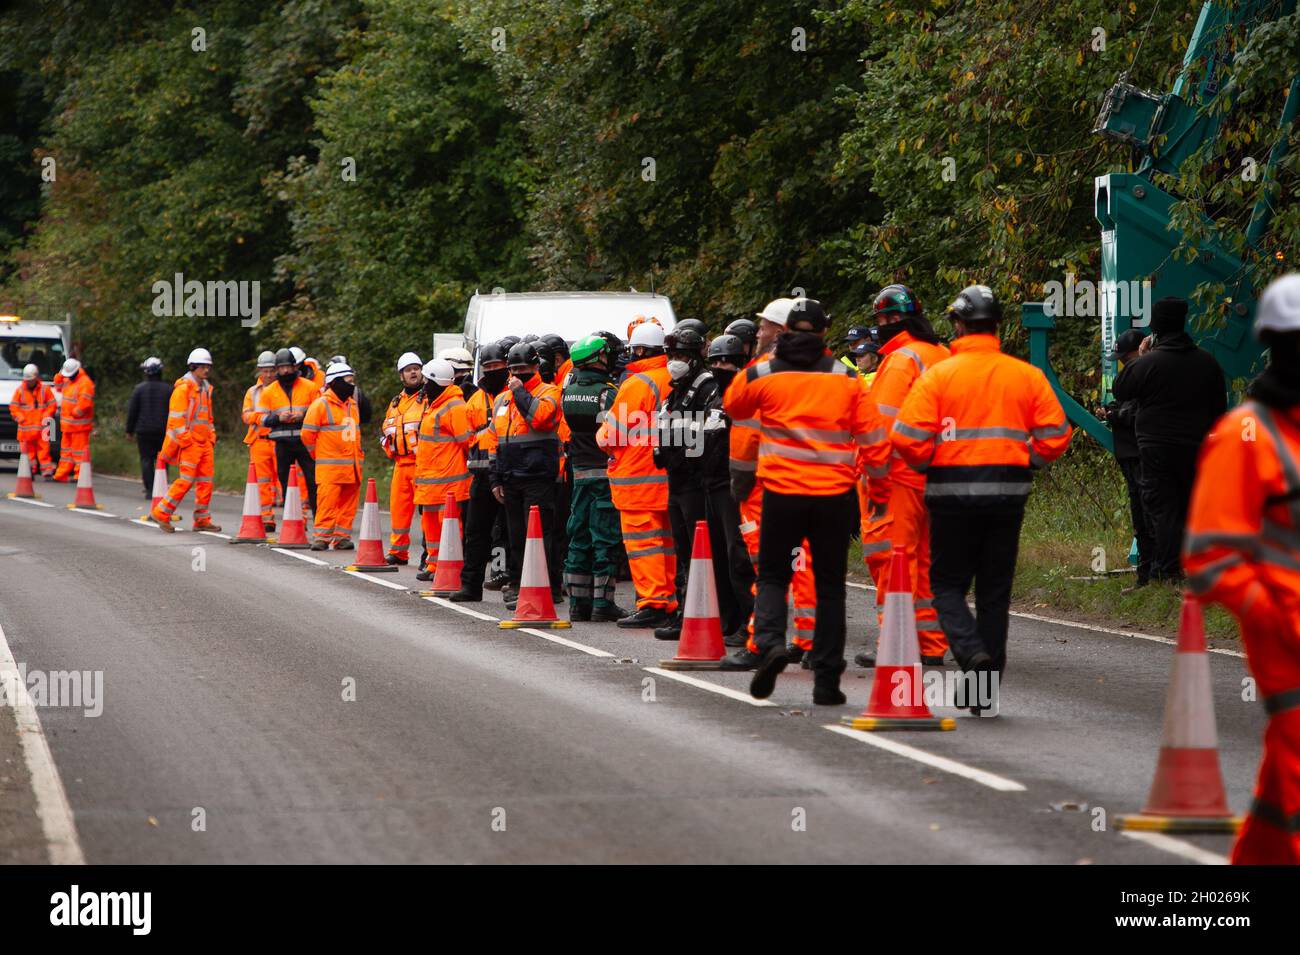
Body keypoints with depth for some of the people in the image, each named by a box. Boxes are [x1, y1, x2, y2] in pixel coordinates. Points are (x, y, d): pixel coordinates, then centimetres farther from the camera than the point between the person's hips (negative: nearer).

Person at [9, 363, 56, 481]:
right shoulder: (20, 390, 8)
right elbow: (13, 407, 7)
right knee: (28, 450, 1)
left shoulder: (45, 389, 5)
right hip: (25, 427, 1)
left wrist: (46, 417, -6)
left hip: (41, 426, -1)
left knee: (44, 449, -4)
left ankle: (47, 472, -3)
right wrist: (20, 418, -6)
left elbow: (52, 405, 6)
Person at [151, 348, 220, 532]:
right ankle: (161, 513, -3)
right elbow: (176, 417, -16)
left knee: (205, 481, 6)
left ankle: (202, 520, 11)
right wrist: (185, 440, -18)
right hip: (189, 442, -8)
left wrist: (212, 437, 16)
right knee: (186, 480, -11)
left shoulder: (205, 388, 17)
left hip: (205, 442, 8)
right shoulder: (184, 388, -11)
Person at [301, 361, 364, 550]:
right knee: (327, 502, -10)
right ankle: (321, 538, -6)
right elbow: (307, 434, -6)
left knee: (349, 503, 6)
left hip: (352, 467, 7)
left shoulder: (352, 405, 16)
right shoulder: (321, 405, -7)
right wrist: (320, 455, 0)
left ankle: (342, 537, 13)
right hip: (329, 468, -7)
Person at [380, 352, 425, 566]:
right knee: (398, 507, 10)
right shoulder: (396, 402, 19)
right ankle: (398, 551, 18)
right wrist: (391, 450, 14)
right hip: (401, 463, 7)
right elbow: (385, 430, 29)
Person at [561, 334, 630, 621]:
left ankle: (578, 602, 12)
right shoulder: (607, 392, -15)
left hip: (580, 471, 6)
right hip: (606, 472, -6)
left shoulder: (568, 390, 3)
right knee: (605, 538, -3)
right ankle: (602, 603, -4)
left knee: (579, 538, 10)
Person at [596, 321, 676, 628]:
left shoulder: (637, 384, -15)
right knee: (665, 539, 13)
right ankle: (668, 601, 18)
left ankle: (652, 605, -8)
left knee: (642, 542, -5)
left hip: (638, 477, -7)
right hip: (667, 476, 7)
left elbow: (611, 434, -12)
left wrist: (603, 438, 9)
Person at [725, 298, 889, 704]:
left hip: (782, 492, -1)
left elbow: (733, 406, 20)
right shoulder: (845, 378, 1)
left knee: (773, 575, 14)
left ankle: (770, 641, -14)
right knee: (829, 586, 10)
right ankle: (826, 681, 7)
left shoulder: (763, 375, -2)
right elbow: (873, 438, 2)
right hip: (834, 494, 1)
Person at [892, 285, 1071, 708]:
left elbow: (907, 436, -11)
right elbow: (1056, 436, 2)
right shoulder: (1028, 376, 3)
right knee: (995, 590, 11)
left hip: (952, 492, -3)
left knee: (948, 584, 9)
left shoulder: (938, 375, -5)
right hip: (1008, 494, 3)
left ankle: (971, 651, -18)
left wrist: (928, 466, 8)